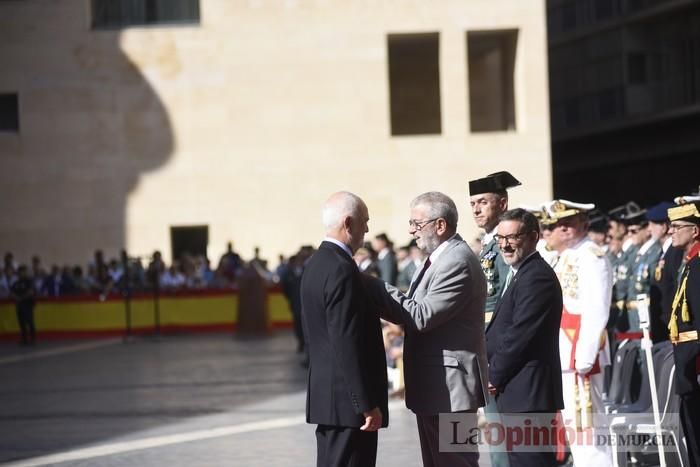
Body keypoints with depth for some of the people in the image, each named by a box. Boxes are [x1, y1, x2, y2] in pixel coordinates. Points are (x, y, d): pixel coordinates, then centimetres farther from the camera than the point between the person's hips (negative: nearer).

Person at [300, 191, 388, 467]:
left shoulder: (315, 265, 13)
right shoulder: (342, 270, -18)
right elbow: (348, 344, -22)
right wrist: (367, 405, -19)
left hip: (324, 392, 10)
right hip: (348, 402, -10)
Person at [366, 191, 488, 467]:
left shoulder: (457, 263, -18)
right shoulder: (438, 258, 15)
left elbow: (422, 316, -22)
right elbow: (416, 312, 12)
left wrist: (376, 287, -17)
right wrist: (379, 298, -3)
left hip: (450, 385, -10)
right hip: (434, 385, 10)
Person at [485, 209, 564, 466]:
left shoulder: (536, 276, -15)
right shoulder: (521, 274, 19)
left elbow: (520, 335, -20)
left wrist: (494, 376, -10)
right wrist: (494, 374, 10)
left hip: (528, 394, -10)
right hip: (521, 396, 10)